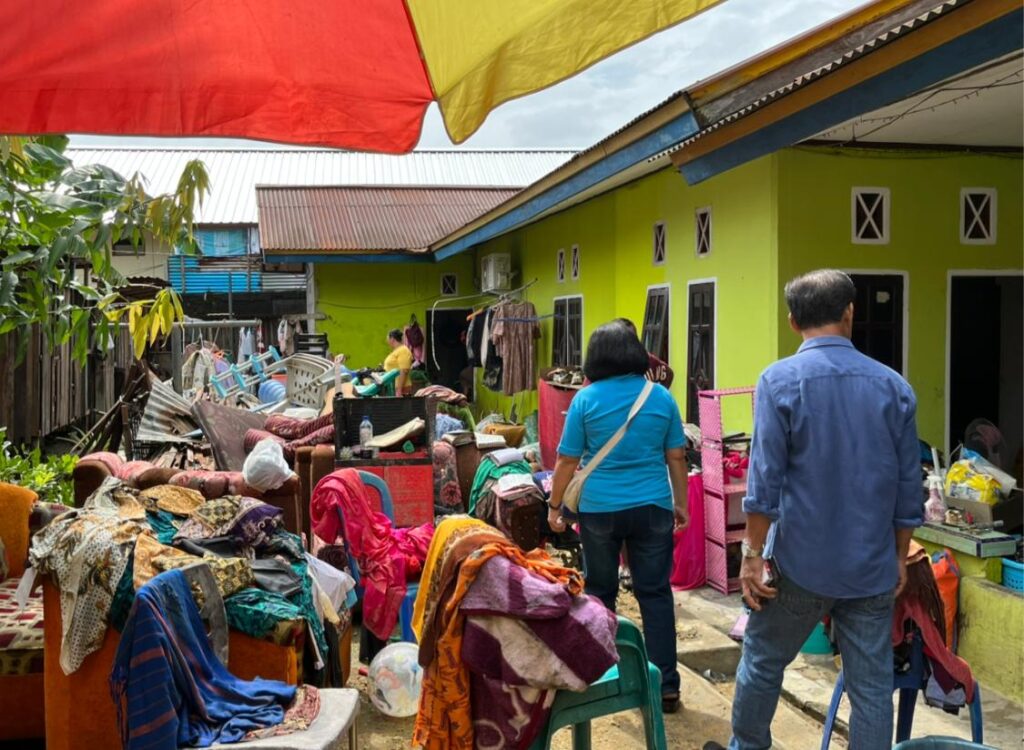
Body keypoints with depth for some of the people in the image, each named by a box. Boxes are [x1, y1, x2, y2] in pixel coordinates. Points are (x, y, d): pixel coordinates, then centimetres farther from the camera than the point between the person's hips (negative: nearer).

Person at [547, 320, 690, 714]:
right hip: (652, 507, 1)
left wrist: (554, 506, 9)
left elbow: (567, 461, -2)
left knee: (600, 594, 13)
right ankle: (666, 685, 10)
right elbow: (676, 458, 5)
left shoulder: (586, 399, -5)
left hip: (600, 509, -1)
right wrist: (680, 504, 16)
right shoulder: (661, 397, 0)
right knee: (656, 594, 7)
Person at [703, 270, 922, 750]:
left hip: (801, 560, -3)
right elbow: (908, 485, 6)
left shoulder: (780, 380, -10)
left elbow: (765, 480, -13)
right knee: (872, 684, 10)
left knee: (762, 662, 16)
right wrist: (900, 557, 16)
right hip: (872, 566, 3)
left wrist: (753, 554, -6)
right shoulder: (894, 386, 2)